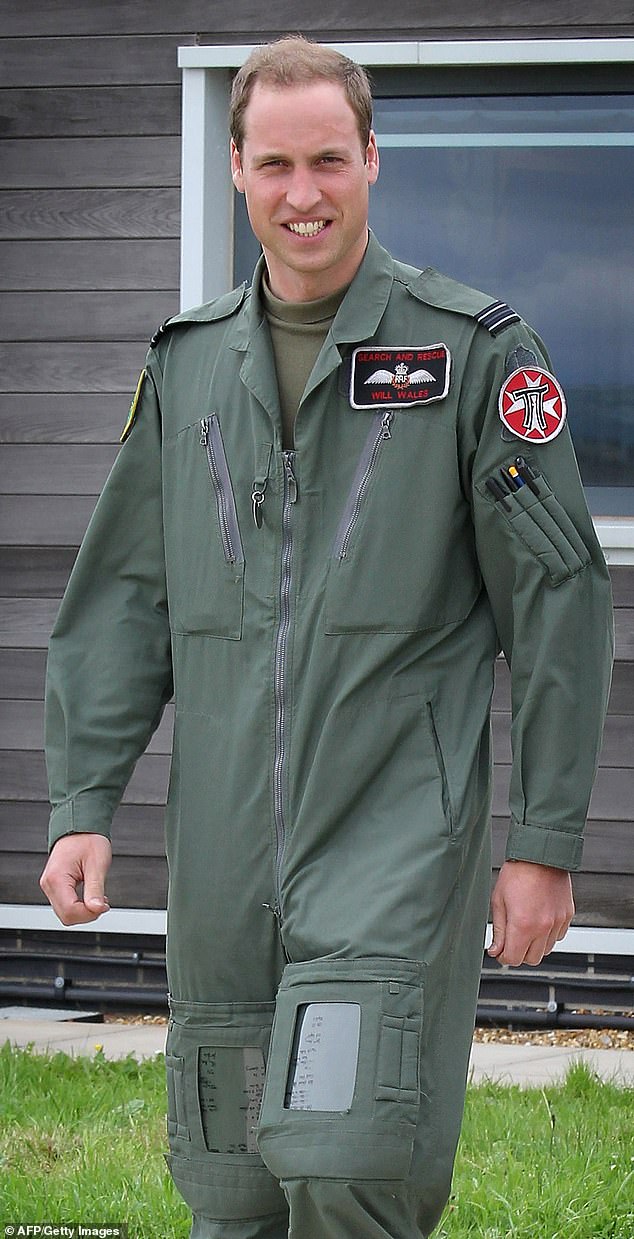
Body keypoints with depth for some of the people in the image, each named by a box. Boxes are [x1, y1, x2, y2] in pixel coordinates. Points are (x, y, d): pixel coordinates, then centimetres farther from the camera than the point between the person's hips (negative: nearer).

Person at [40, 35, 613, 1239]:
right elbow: (123, 599, 15)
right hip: (223, 849, 5)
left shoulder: (476, 352, -1)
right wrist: (82, 801, 5)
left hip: (400, 832, -4)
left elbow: (557, 601, -2)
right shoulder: (187, 363, 12)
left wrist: (545, 840, -5)